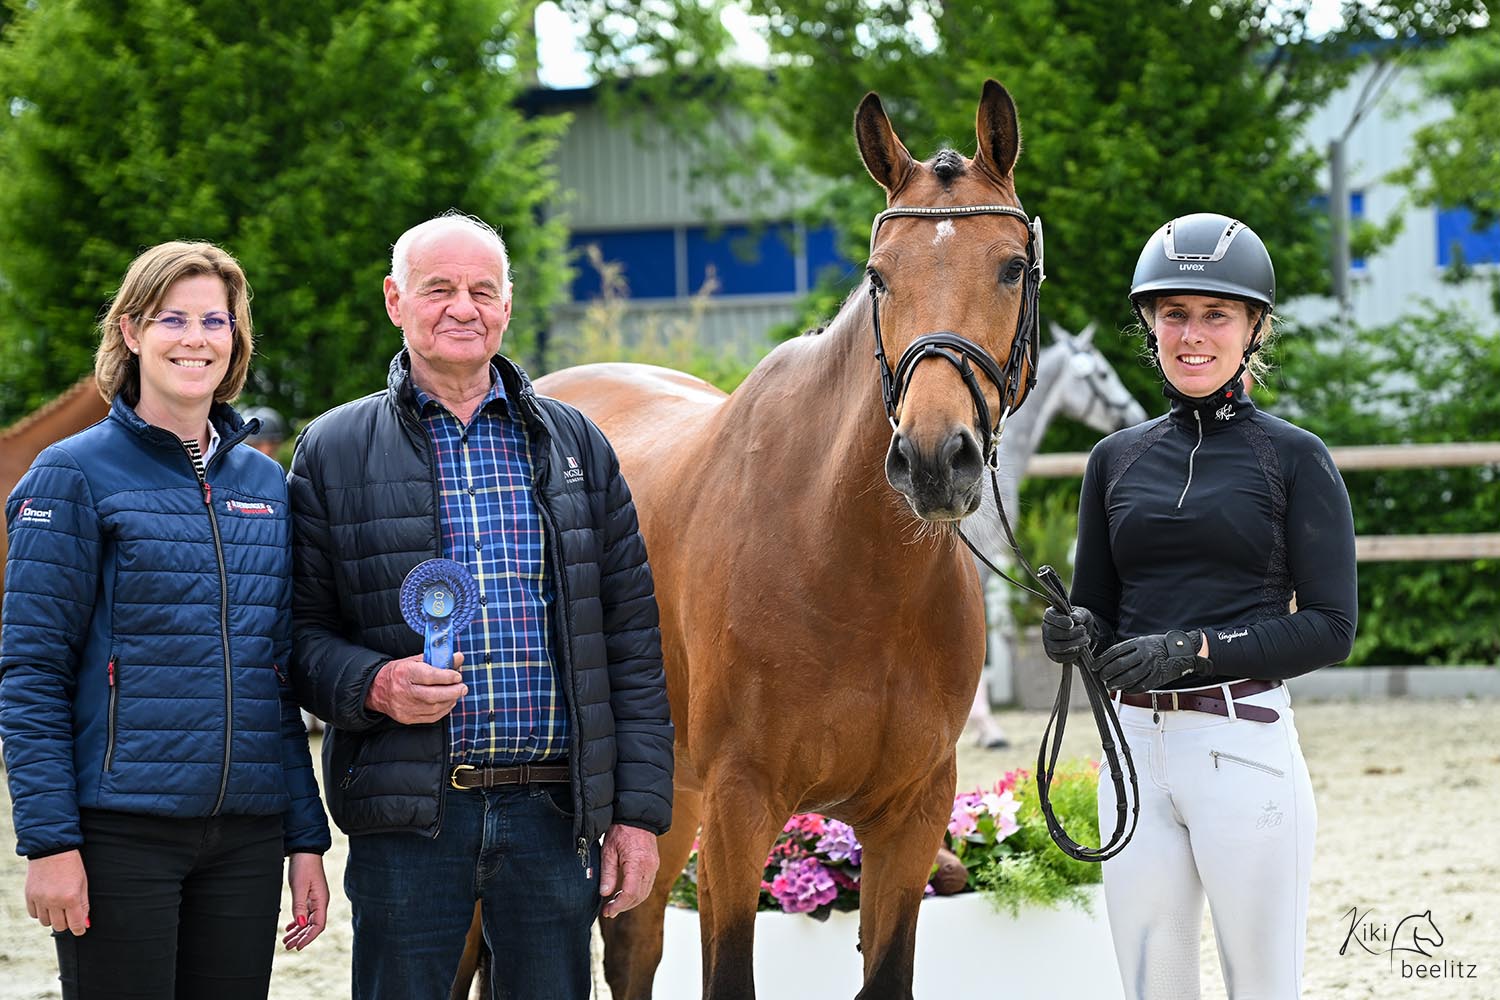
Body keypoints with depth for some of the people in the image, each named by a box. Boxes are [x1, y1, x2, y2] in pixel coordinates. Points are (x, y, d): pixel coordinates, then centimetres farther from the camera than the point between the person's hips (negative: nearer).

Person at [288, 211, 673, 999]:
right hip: (407, 815, -2)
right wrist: (373, 684, -18)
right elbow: (301, 631, 4)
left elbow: (633, 644, 9)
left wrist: (640, 811, 2)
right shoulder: (333, 452, 6)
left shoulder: (575, 446, 11)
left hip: (557, 814, 2)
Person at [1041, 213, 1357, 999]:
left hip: (1245, 748, -4)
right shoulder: (1117, 459, 12)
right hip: (1134, 747, 4)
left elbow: (1329, 627, -6)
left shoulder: (1295, 459, -1)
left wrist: (1195, 649, -17)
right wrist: (1075, 634, -8)